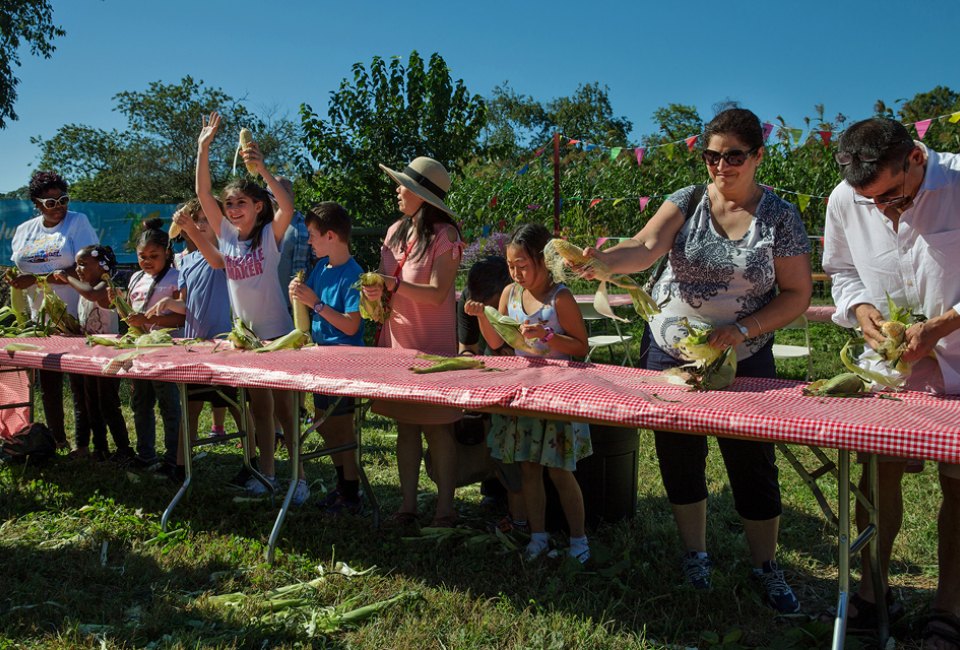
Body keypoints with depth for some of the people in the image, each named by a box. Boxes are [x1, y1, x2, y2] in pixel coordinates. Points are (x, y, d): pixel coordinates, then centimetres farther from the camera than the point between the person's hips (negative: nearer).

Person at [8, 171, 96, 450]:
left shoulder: (78, 221, -4)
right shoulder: (24, 231, 12)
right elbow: (19, 274, 17)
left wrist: (36, 279, -19)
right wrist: (14, 281, -7)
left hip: (77, 318, -5)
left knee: (80, 384, 0)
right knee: (48, 384, 11)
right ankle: (57, 440, 24)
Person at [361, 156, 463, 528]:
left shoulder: (444, 236, -11)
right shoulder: (396, 231, 10)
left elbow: (437, 294, -17)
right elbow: (384, 282, 15)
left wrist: (393, 285, -24)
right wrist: (375, 294, -7)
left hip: (432, 344, -6)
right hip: (396, 338, 6)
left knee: (437, 427, 0)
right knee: (405, 425, 11)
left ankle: (445, 508, 9)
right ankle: (407, 504, 19)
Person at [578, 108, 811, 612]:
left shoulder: (780, 217, -6)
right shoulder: (686, 202, -5)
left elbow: (797, 294, -5)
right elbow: (645, 248, -21)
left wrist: (741, 329, -19)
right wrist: (599, 258, -42)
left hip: (742, 359, -1)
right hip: (670, 352, 2)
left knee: (752, 462, 4)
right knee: (679, 457, 10)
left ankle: (766, 567, 25)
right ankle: (694, 556, 30)